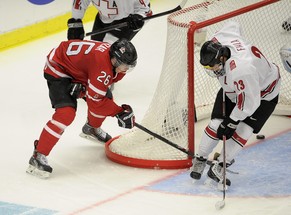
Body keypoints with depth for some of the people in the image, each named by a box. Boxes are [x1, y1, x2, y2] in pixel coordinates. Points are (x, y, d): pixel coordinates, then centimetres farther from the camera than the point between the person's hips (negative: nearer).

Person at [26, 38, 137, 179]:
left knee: (107, 98, 10)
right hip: (58, 69, -9)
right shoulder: (102, 63, -38)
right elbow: (95, 100, -29)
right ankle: (38, 156, -23)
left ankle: (92, 129, 43)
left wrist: (82, 87, -23)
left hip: (77, 71, 9)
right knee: (66, 112, -26)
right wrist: (120, 112, -22)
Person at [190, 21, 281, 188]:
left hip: (263, 94, -7)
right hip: (233, 89, 7)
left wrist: (232, 122, -26)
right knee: (216, 124, -2)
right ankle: (200, 160, 17)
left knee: (243, 131, -16)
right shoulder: (218, 41, -25)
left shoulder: (242, 70, -45)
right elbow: (233, 26, -1)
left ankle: (218, 167, -3)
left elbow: (249, 102, -35)